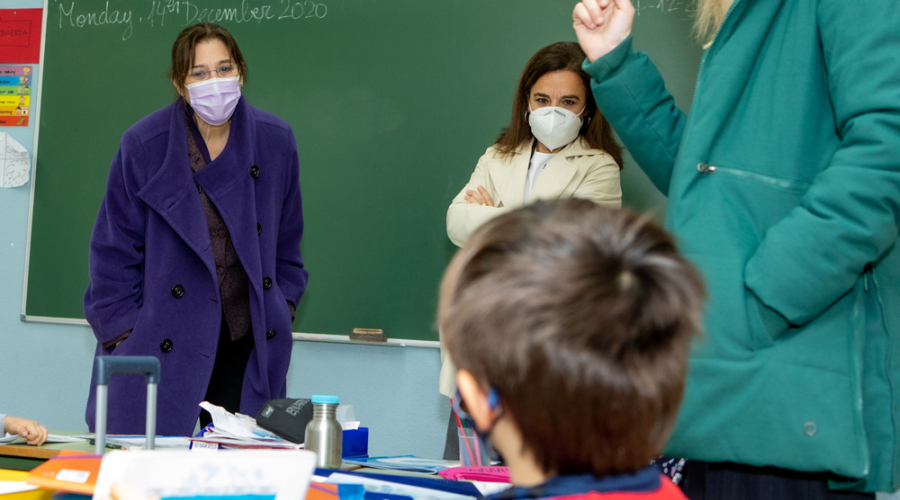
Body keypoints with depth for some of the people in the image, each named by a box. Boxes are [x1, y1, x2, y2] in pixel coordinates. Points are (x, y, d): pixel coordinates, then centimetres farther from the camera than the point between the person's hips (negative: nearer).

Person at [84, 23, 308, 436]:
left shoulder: (275, 141, 1)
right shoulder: (143, 146, -7)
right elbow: (115, 251, -1)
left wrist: (283, 305, 11)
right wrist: (124, 334, -3)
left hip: (248, 346, 3)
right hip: (161, 350, -2)